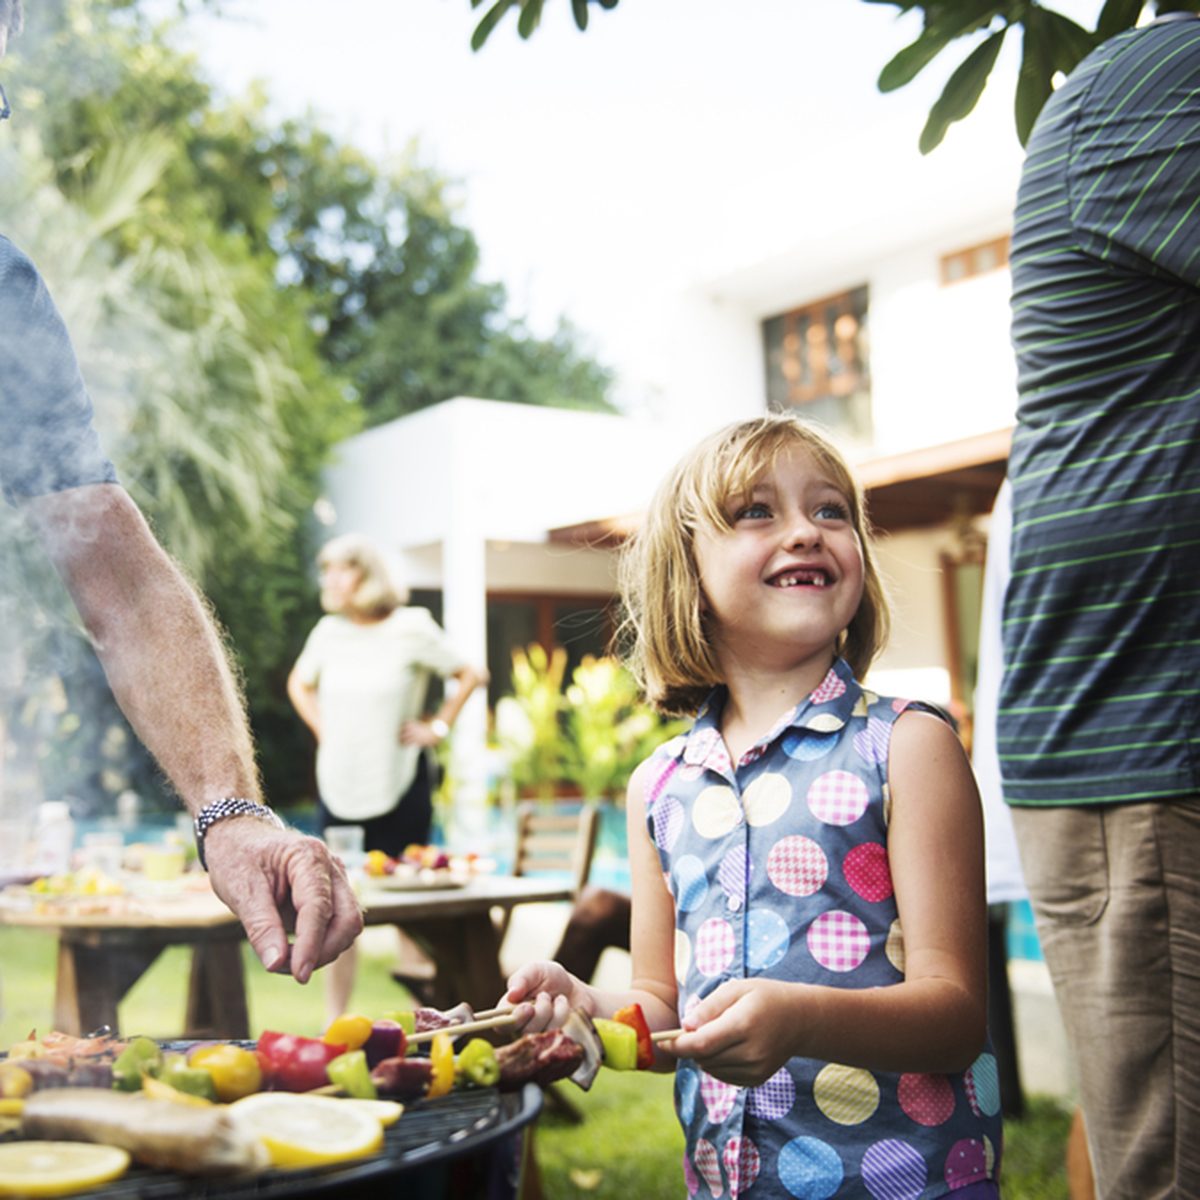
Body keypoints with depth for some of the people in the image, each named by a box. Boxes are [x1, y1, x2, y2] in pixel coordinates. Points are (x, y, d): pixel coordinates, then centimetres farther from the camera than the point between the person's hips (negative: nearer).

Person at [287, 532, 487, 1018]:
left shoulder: (412, 628, -7)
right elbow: (299, 684, 24)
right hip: (338, 786, 4)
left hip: (399, 786, -4)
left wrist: (437, 726, -3)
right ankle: (334, 1023, 13)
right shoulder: (328, 632, 6)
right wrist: (321, 727, 10)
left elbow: (471, 675, 3)